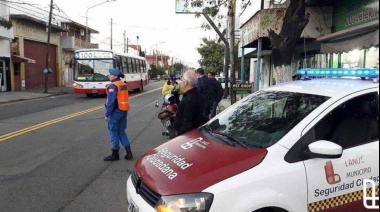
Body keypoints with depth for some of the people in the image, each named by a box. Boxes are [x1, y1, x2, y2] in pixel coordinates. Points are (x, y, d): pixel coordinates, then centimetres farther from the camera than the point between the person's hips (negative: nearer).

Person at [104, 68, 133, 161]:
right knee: (122, 132, 14)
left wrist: (107, 114, -16)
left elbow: (111, 102, -20)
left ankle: (115, 154, 11)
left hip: (116, 112, -8)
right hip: (124, 111, 8)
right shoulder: (124, 85, 11)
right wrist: (124, 111, 19)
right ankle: (129, 153, 11)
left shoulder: (113, 86, -16)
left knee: (114, 132, 3)